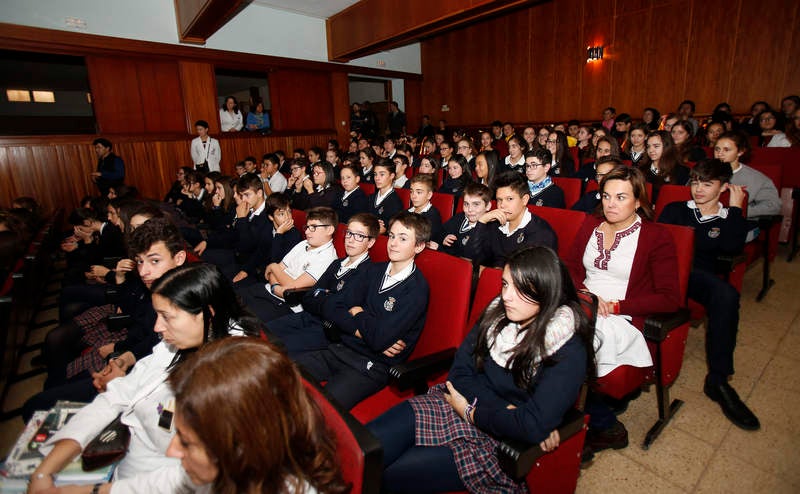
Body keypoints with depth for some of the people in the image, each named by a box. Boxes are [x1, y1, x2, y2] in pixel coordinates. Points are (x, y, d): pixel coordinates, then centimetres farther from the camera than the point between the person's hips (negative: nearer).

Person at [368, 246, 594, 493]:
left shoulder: (568, 351, -15)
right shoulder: (496, 314, -1)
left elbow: (534, 426, -24)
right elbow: (460, 372, -2)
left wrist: (470, 412, -13)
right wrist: (505, 409, -15)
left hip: (500, 441, -4)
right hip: (458, 404, 5)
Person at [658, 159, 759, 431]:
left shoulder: (729, 219, 20)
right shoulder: (675, 209, 21)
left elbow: (732, 248, -3)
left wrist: (735, 208, 3)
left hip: (699, 278, 1)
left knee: (726, 294, -32)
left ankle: (718, 380, -24)